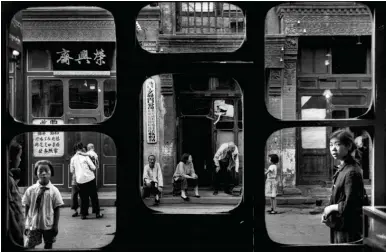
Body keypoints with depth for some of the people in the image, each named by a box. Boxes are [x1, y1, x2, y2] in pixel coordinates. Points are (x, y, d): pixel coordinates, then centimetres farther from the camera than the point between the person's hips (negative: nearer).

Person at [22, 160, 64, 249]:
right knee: (28, 247, -3)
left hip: (48, 226, 0)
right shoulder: (30, 190, -3)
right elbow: (27, 207, 2)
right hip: (33, 225, 0)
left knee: (48, 246, 11)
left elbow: (57, 209, -3)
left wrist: (56, 226, -5)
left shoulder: (54, 191, -7)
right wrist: (26, 225, 1)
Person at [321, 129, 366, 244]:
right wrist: (327, 213, 4)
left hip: (348, 230, -9)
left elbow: (349, 205, -24)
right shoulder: (342, 169, 9)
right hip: (338, 227, 9)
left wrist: (331, 208, -10)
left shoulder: (352, 172, -20)